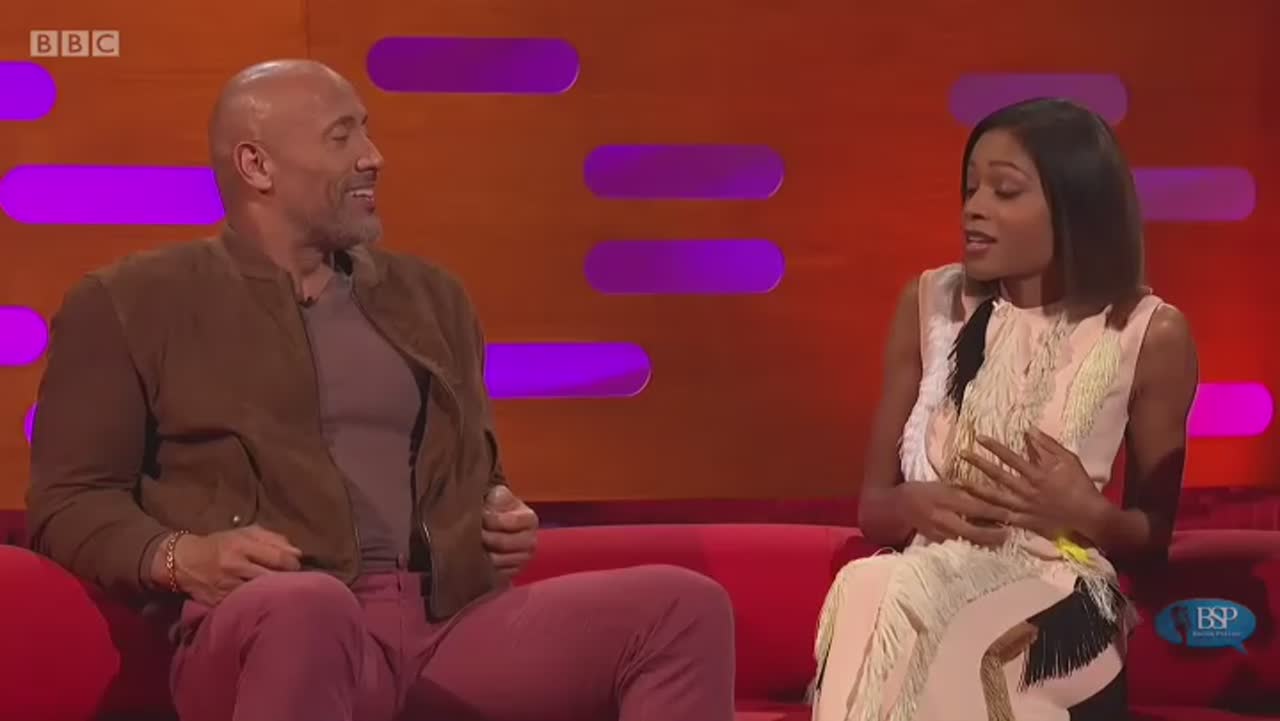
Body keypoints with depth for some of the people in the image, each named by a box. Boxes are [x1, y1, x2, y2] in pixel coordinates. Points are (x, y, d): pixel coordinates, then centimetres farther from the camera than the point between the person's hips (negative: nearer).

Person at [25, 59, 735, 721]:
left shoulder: (430, 295, 24)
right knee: (303, 606, -43)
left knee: (685, 607, -19)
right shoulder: (130, 303, 10)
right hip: (276, 625, -4)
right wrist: (181, 557, -14)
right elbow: (67, 501, 6)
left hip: (448, 623, 5)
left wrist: (505, 522, 9)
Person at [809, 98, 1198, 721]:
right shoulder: (930, 303, 8)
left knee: (878, 597, -33)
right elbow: (872, 505, 12)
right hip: (928, 583, 2)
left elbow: (1156, 534, 9)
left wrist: (1086, 515, -12)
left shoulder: (1149, 334, 0)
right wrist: (916, 505, -11)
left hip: (1057, 613, -2)